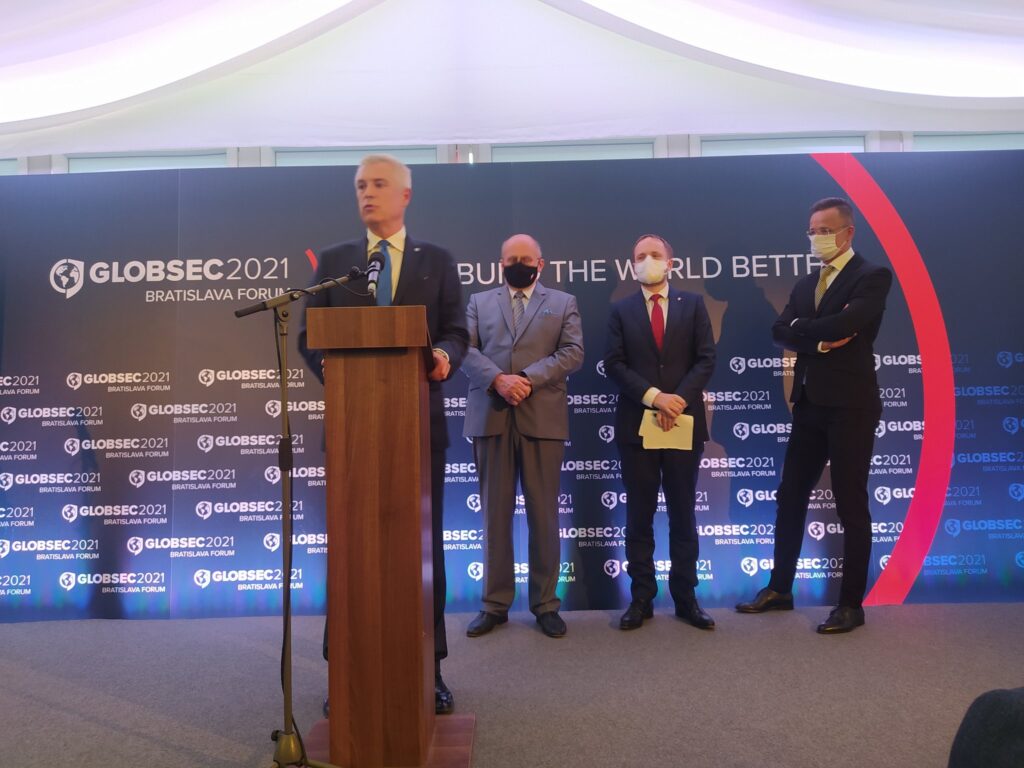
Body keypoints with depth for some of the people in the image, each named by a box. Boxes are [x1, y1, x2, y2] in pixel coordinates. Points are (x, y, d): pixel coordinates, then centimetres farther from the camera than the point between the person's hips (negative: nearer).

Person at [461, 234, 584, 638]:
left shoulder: (563, 303, 14)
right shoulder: (479, 302, 17)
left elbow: (573, 352, 0)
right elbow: (465, 349, 2)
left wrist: (529, 379, -14)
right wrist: (498, 379, -15)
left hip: (542, 418, -1)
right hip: (490, 418, 1)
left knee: (544, 513, 4)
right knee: (495, 513, 6)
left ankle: (545, 603, 15)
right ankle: (495, 603, 16)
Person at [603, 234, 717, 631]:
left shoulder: (693, 304, 8)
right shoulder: (621, 310, 7)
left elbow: (706, 359, 0)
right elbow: (614, 364, -2)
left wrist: (679, 399, -14)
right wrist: (654, 396, -14)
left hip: (684, 421, 0)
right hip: (636, 424, 0)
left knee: (683, 514, 7)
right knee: (639, 516, 5)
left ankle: (685, 597, 17)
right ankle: (642, 599, 14)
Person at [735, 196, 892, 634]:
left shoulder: (872, 277, -5)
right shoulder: (805, 285, 16)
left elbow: (842, 325, -22)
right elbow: (780, 332, 0)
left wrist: (802, 328, -6)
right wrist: (820, 340, -15)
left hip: (850, 406, -7)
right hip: (810, 405, 7)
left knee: (850, 505, 1)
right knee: (790, 499, 11)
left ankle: (851, 604, 14)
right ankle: (780, 589, 24)